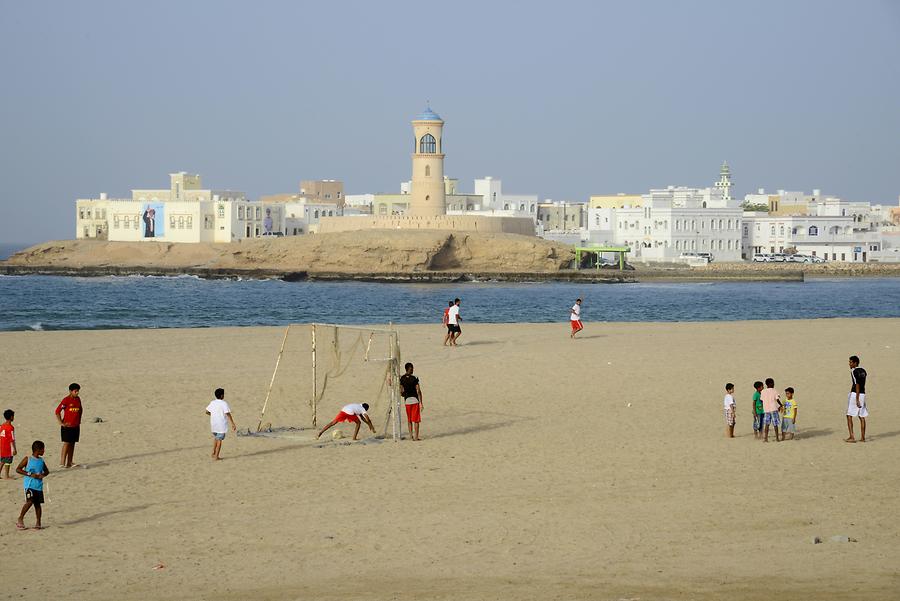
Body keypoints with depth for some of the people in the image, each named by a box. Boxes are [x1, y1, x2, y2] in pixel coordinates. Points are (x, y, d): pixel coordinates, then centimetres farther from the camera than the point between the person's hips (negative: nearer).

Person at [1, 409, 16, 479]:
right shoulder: (10, 428, -17)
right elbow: (12, 440, -18)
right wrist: (14, 449, -13)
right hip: (8, 448, -7)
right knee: (8, 462, 2)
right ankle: (7, 476, 8)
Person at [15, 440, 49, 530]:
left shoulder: (41, 460, 11)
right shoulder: (28, 459, -5)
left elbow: (46, 471, 24)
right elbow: (18, 469, -5)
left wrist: (43, 475, -1)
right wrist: (30, 474, -14)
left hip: (39, 485, 6)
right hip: (30, 485, -5)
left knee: (38, 503, 5)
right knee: (30, 501, -16)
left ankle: (38, 522, 11)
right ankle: (20, 519, -4)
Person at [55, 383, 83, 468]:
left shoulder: (78, 399, 8)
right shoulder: (66, 400, -11)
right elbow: (57, 411, -11)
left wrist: (79, 421, 14)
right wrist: (61, 423, -11)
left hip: (76, 426, 6)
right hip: (67, 426, -6)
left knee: (72, 444, 8)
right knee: (66, 443, -7)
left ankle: (70, 462, 12)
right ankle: (62, 463, -5)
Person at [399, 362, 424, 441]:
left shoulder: (402, 378, 0)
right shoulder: (414, 379, -11)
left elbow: (401, 391, 3)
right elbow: (418, 391, -12)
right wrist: (421, 403, -9)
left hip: (407, 400, 4)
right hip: (415, 400, -4)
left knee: (409, 420, 14)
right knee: (416, 420, 2)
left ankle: (411, 436, 15)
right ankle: (416, 437, 0)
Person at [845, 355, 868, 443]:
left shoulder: (854, 371, -12)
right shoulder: (863, 371, 13)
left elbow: (857, 385, -18)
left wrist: (857, 399, -20)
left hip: (855, 394, -8)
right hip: (863, 394, 8)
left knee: (849, 416, -2)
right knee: (862, 417, 9)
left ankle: (852, 437, -7)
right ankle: (863, 437, 9)